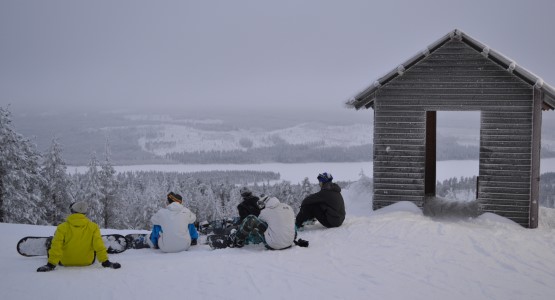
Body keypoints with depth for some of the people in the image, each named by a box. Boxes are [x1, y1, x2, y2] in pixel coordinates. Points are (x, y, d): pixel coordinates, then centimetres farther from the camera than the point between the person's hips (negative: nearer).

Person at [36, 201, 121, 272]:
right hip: (87, 262, 1)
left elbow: (56, 246, -17)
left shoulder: (62, 227, -14)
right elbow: (99, 245, -13)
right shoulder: (93, 227, -11)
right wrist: (105, 262, -10)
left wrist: (51, 264, -13)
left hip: (65, 262, -1)